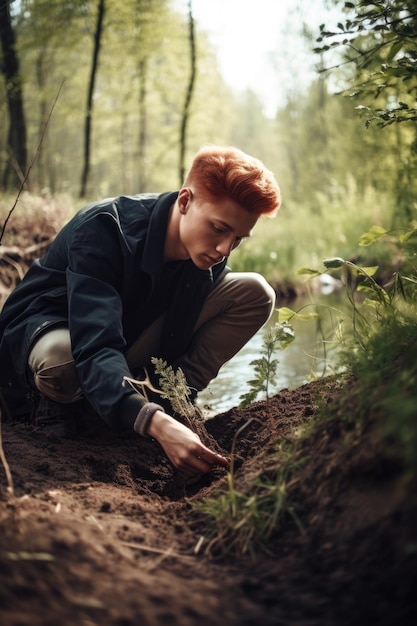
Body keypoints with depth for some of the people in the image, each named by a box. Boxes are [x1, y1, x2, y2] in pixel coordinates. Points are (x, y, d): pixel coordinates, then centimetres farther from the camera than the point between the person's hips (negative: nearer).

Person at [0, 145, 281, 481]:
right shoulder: (102, 229, -34)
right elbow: (93, 349, -45)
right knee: (62, 364, -46)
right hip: (53, 326, -4)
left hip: (130, 334, 5)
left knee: (254, 293, -13)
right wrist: (158, 425, -59)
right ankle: (54, 402, -8)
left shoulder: (209, 258, -15)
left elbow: (183, 350, -11)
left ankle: (162, 399, -11)